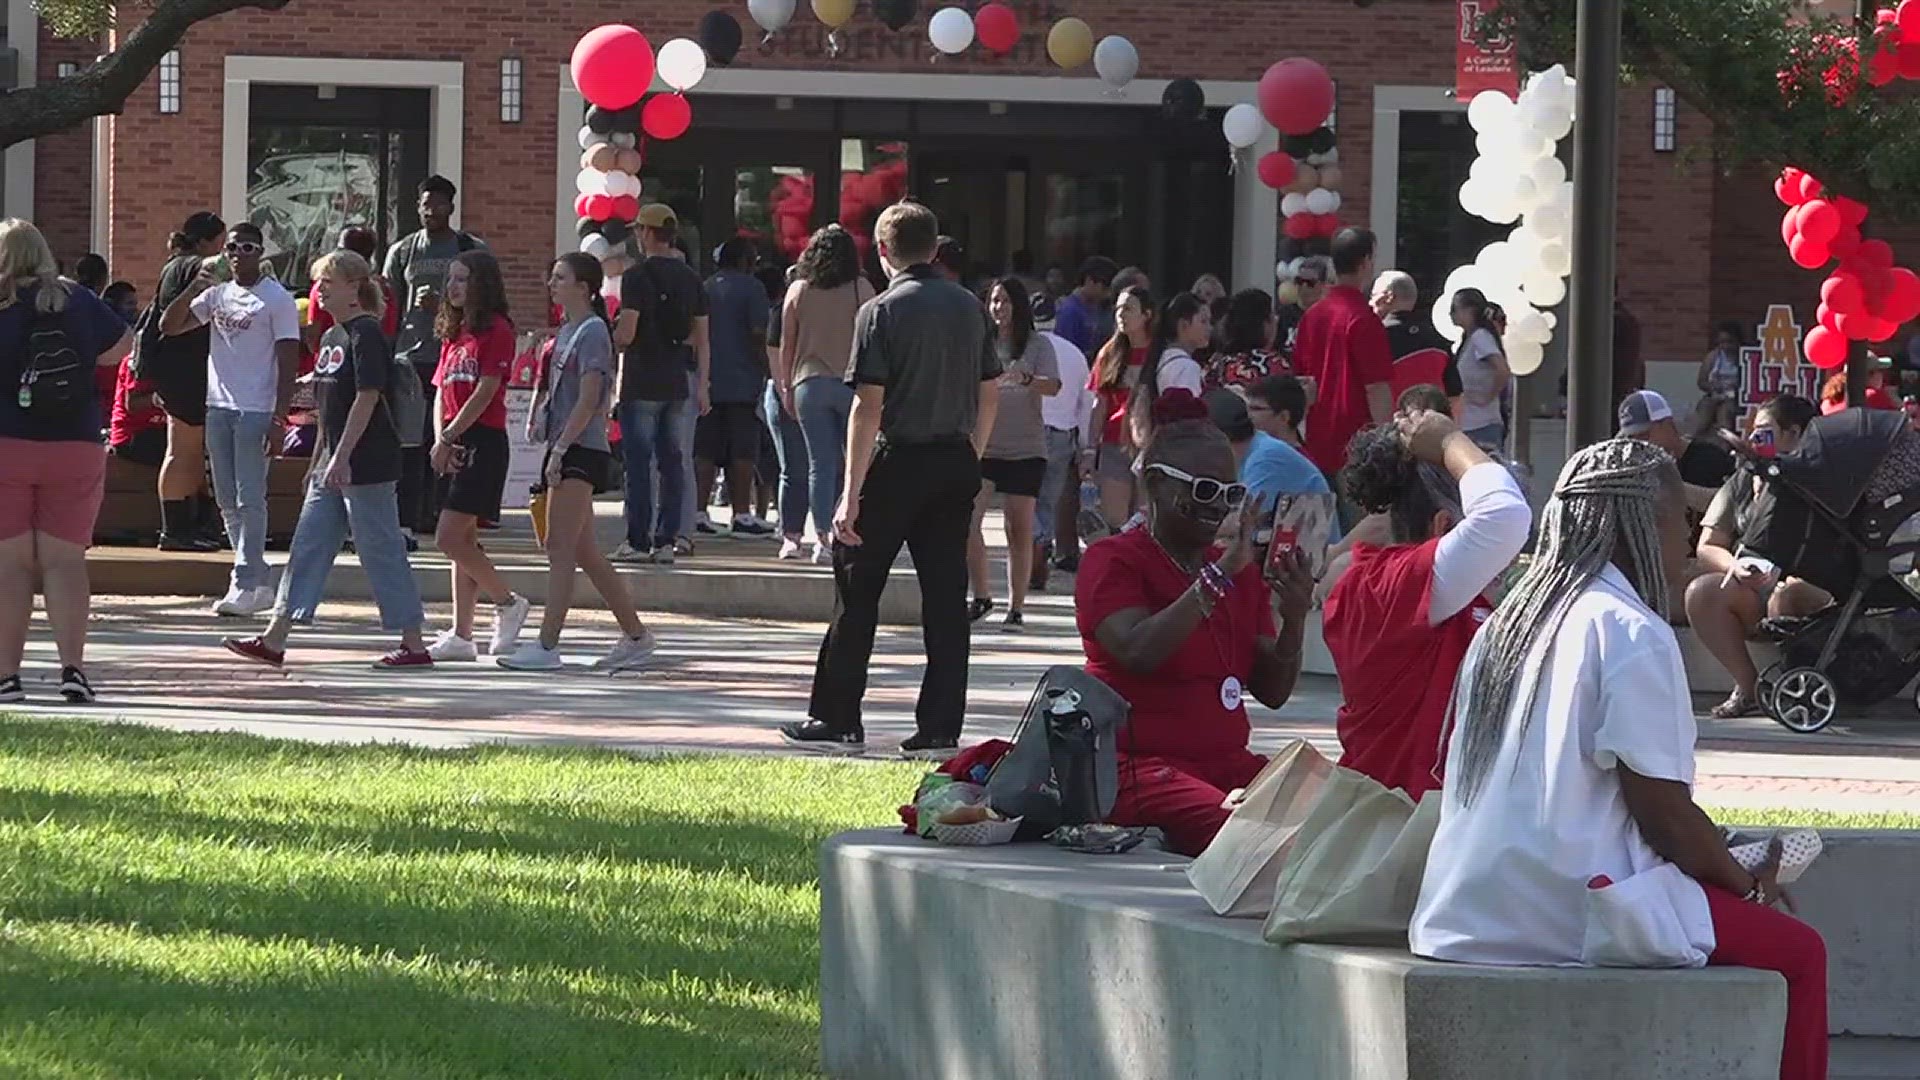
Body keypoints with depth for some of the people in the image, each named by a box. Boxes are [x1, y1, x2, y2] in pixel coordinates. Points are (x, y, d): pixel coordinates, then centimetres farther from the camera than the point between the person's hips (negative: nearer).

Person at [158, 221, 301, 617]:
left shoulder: (277, 299, -4)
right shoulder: (217, 294, 13)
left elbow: (288, 363, -7)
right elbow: (169, 326, 9)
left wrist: (279, 420, -14)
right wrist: (195, 287, -5)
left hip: (255, 411, -7)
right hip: (218, 407, 7)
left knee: (249, 499, -9)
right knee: (228, 502, 8)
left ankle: (246, 584, -9)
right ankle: (260, 581, 15)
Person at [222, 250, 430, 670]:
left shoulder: (366, 335, -12)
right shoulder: (333, 337, 16)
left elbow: (367, 399, -19)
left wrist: (342, 457, -23)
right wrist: (317, 462, 21)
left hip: (367, 463, -9)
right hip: (335, 466, 9)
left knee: (382, 552, -4)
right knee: (308, 547, 6)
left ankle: (414, 646, 3)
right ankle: (274, 641, 6)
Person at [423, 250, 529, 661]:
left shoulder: (496, 330, -8)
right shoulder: (454, 334, 18)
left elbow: (485, 392, -14)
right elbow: (441, 393, 15)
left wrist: (448, 437, -15)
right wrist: (439, 441, -1)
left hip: (482, 442, -8)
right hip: (454, 446, 8)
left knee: (450, 539, -13)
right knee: (462, 541, 7)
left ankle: (508, 603, 3)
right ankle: (461, 635, 8)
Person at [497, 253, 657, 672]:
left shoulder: (592, 331, -11)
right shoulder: (564, 331, 17)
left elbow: (588, 401, -16)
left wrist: (560, 449, -18)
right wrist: (537, 417, 8)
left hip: (581, 450, -10)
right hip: (564, 450, 10)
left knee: (560, 548, -11)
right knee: (584, 552, 11)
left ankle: (546, 645, -13)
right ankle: (636, 635, 18)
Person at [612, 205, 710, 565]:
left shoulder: (637, 276, -9)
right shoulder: (690, 278, 9)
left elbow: (625, 335, -16)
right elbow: (702, 339, 11)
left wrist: (607, 340, 7)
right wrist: (701, 386, 15)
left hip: (642, 383, -6)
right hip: (678, 383, 6)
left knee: (638, 462, -3)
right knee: (672, 461, 7)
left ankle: (638, 541, -4)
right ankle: (667, 541, 7)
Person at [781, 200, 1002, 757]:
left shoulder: (881, 312, -10)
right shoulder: (971, 309, 7)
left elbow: (869, 406, -14)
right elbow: (989, 394, 11)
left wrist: (851, 493, -15)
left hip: (897, 463, -5)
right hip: (956, 462, 5)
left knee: (857, 592, 6)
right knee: (946, 597, 6)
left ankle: (836, 720, 9)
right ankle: (941, 727, 4)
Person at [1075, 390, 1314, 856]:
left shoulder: (1242, 571, 18)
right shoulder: (1113, 560, 0)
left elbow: (1272, 692, 14)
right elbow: (1138, 653, -19)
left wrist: (1294, 619, -5)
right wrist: (1220, 574, -21)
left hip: (1227, 761, 7)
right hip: (1140, 765, -7)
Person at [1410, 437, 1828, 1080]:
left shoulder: (1508, 624, 14)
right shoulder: (1632, 634, -11)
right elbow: (1664, 812, -14)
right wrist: (1748, 883, 4)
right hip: (1569, 921, -9)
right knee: (1798, 953, 5)